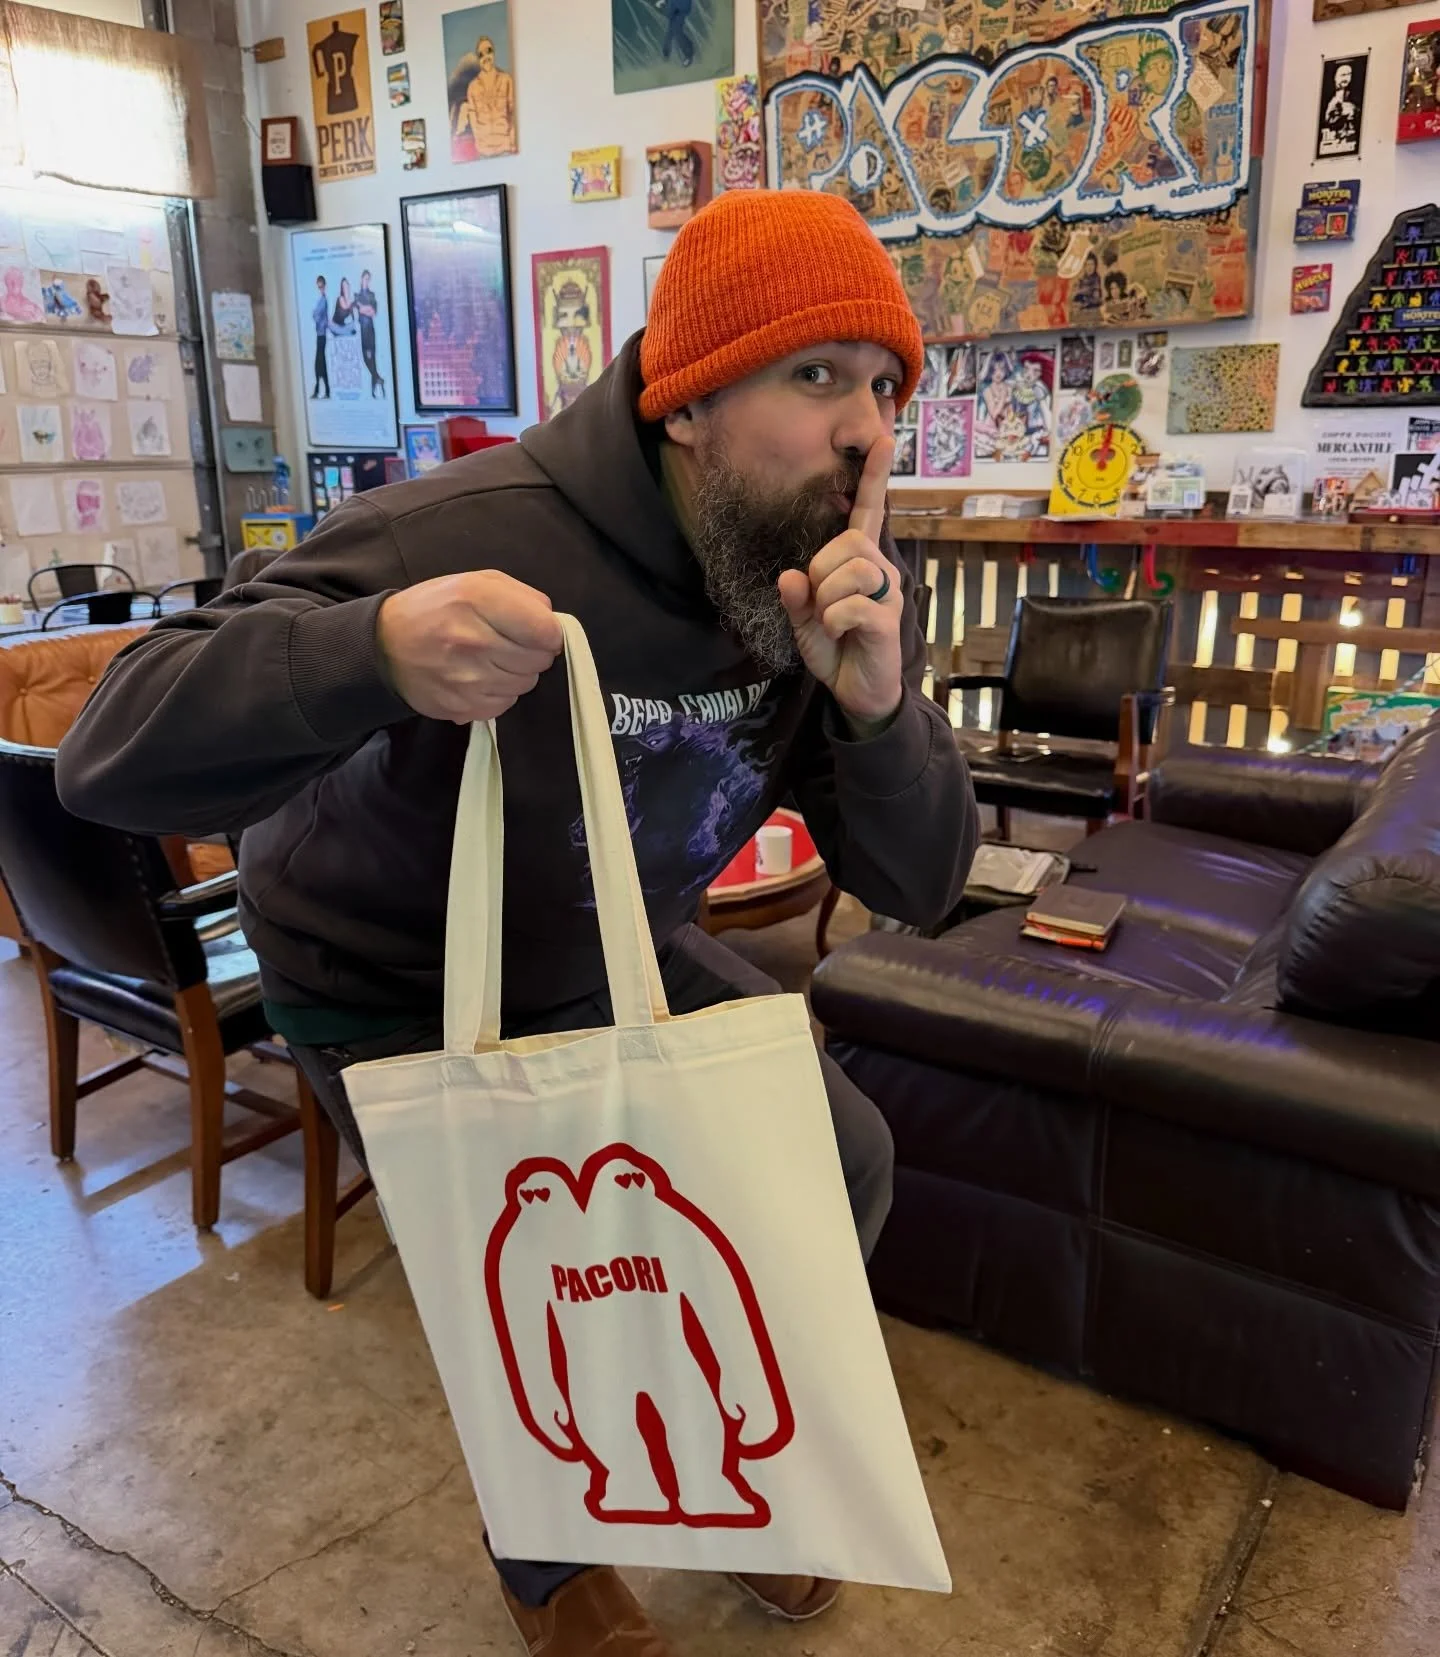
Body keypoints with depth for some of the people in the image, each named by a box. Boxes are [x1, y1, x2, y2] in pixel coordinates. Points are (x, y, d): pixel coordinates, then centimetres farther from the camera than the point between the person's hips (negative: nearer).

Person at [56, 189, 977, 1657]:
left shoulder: (843, 577, -15)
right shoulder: (469, 535, -33)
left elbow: (915, 889, -14)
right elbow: (110, 754, -32)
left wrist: (878, 698, -34)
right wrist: (375, 648, -52)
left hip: (616, 959, 6)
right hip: (394, 991, -5)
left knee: (843, 1164, 2)